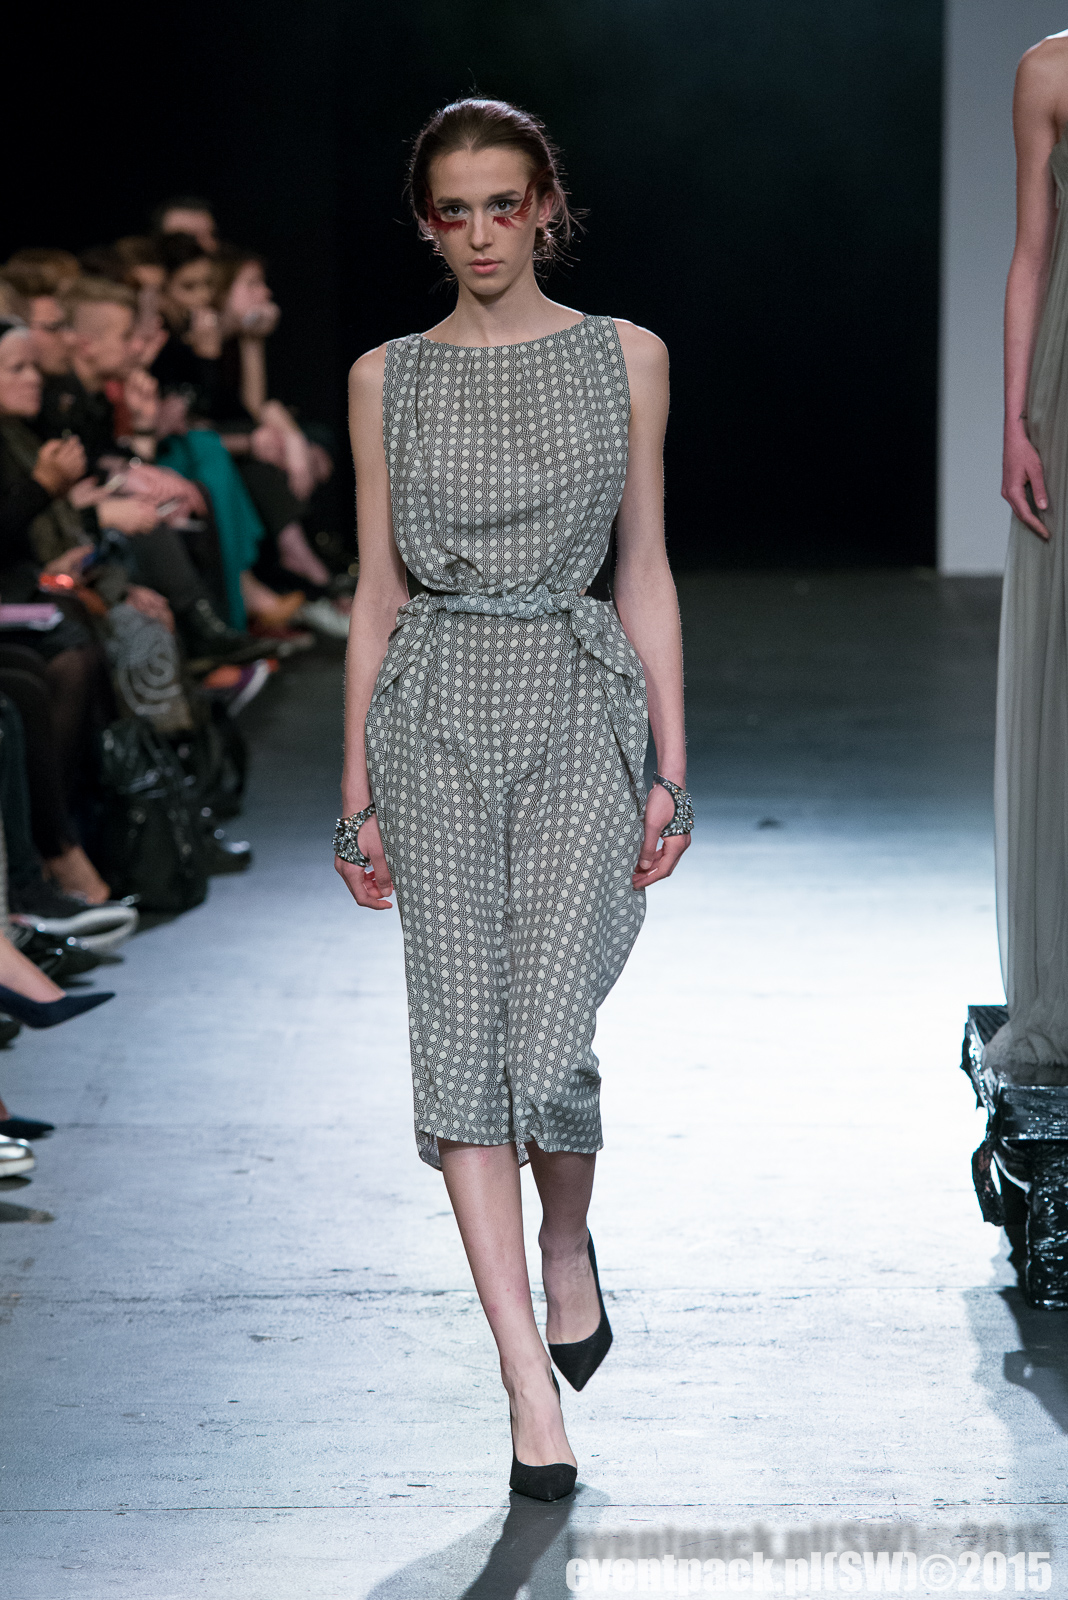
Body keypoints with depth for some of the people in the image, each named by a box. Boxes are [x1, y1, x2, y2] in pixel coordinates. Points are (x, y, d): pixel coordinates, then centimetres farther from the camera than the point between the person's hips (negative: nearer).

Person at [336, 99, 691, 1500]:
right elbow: (377, 590, 9)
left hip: (581, 712, -1)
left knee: (548, 1049, -11)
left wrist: (673, 768, 2)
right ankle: (532, 1383, 0)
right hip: (436, 715, 1)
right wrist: (359, 793, 6)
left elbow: (645, 571, 7)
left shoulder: (623, 359, 6)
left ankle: (567, 1244, 24)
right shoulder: (388, 379, 7)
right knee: (461, 1051, -5)